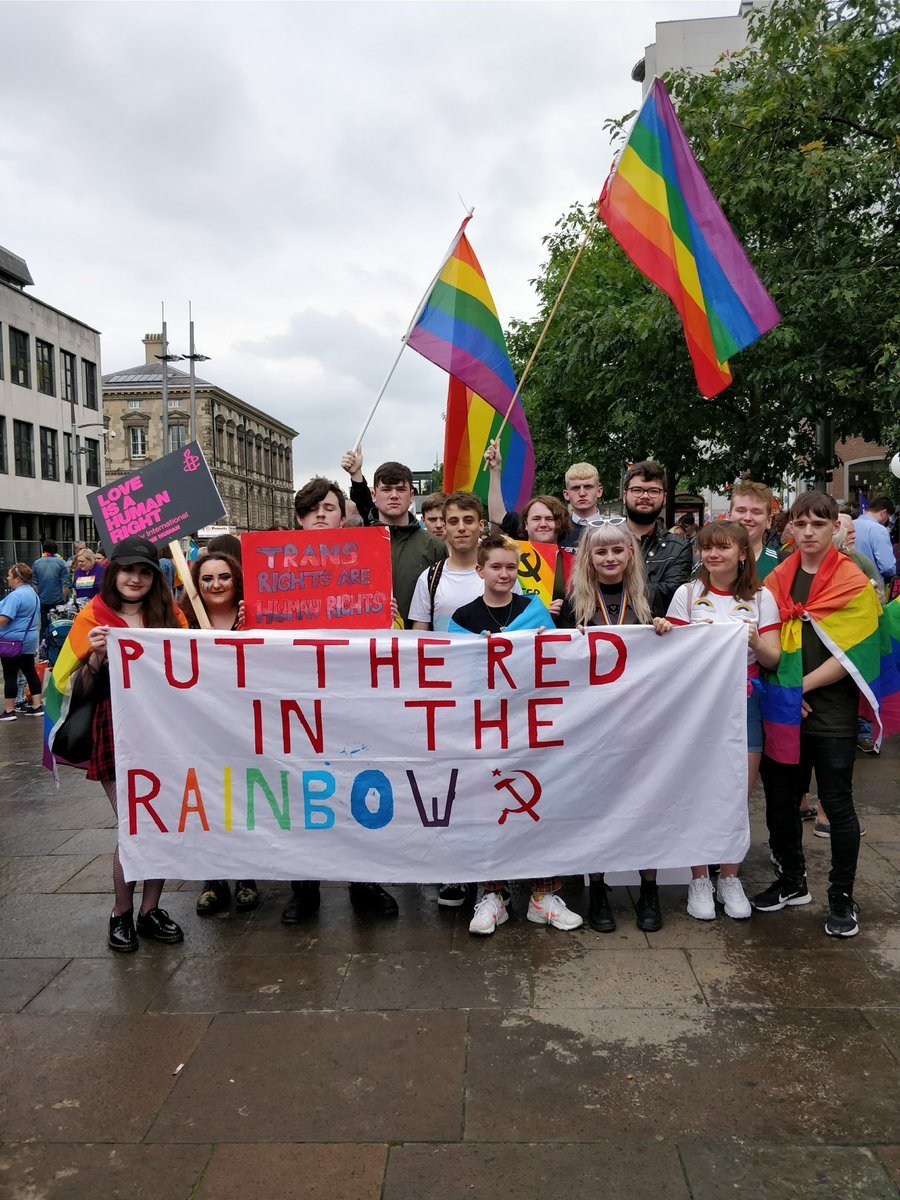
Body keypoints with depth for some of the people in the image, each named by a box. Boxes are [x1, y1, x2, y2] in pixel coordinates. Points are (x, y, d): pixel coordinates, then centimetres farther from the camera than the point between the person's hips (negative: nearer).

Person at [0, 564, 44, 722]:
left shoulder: (16, 596, -19)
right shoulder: (32, 593, 12)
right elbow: (36, 619, 22)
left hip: (13, 642, -9)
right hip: (29, 641, 9)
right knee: (30, 672, 12)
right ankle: (37, 706, 14)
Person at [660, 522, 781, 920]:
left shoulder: (761, 598, 4)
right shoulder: (687, 594, 1)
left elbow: (773, 659, 1)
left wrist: (756, 642, -19)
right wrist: (664, 634, -21)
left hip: (744, 703, 1)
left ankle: (729, 879, 25)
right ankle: (699, 880, 19)